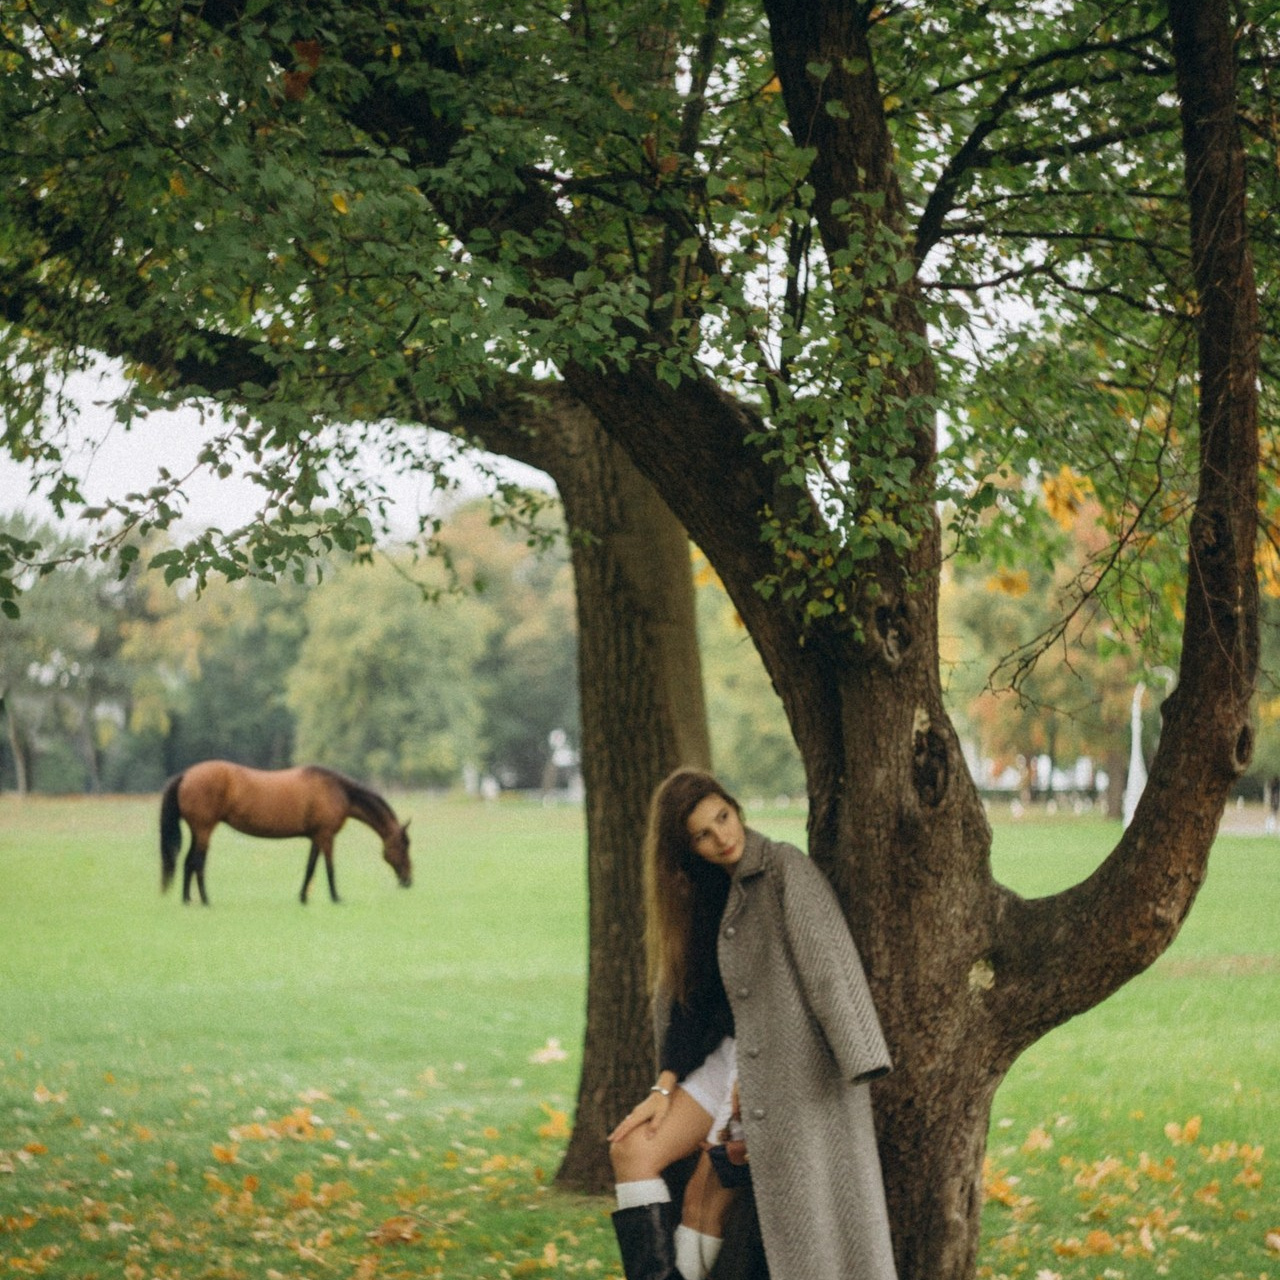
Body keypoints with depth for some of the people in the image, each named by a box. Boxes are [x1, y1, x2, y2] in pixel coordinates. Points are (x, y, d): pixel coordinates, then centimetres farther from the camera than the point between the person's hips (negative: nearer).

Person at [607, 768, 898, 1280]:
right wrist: (664, 1087, 5)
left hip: (787, 1060, -7)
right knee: (633, 1149, -5)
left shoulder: (785, 868, -9)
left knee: (707, 1195, -13)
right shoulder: (703, 894, 14)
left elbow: (826, 965, -17)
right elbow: (684, 996, 15)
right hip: (728, 1056, 7)